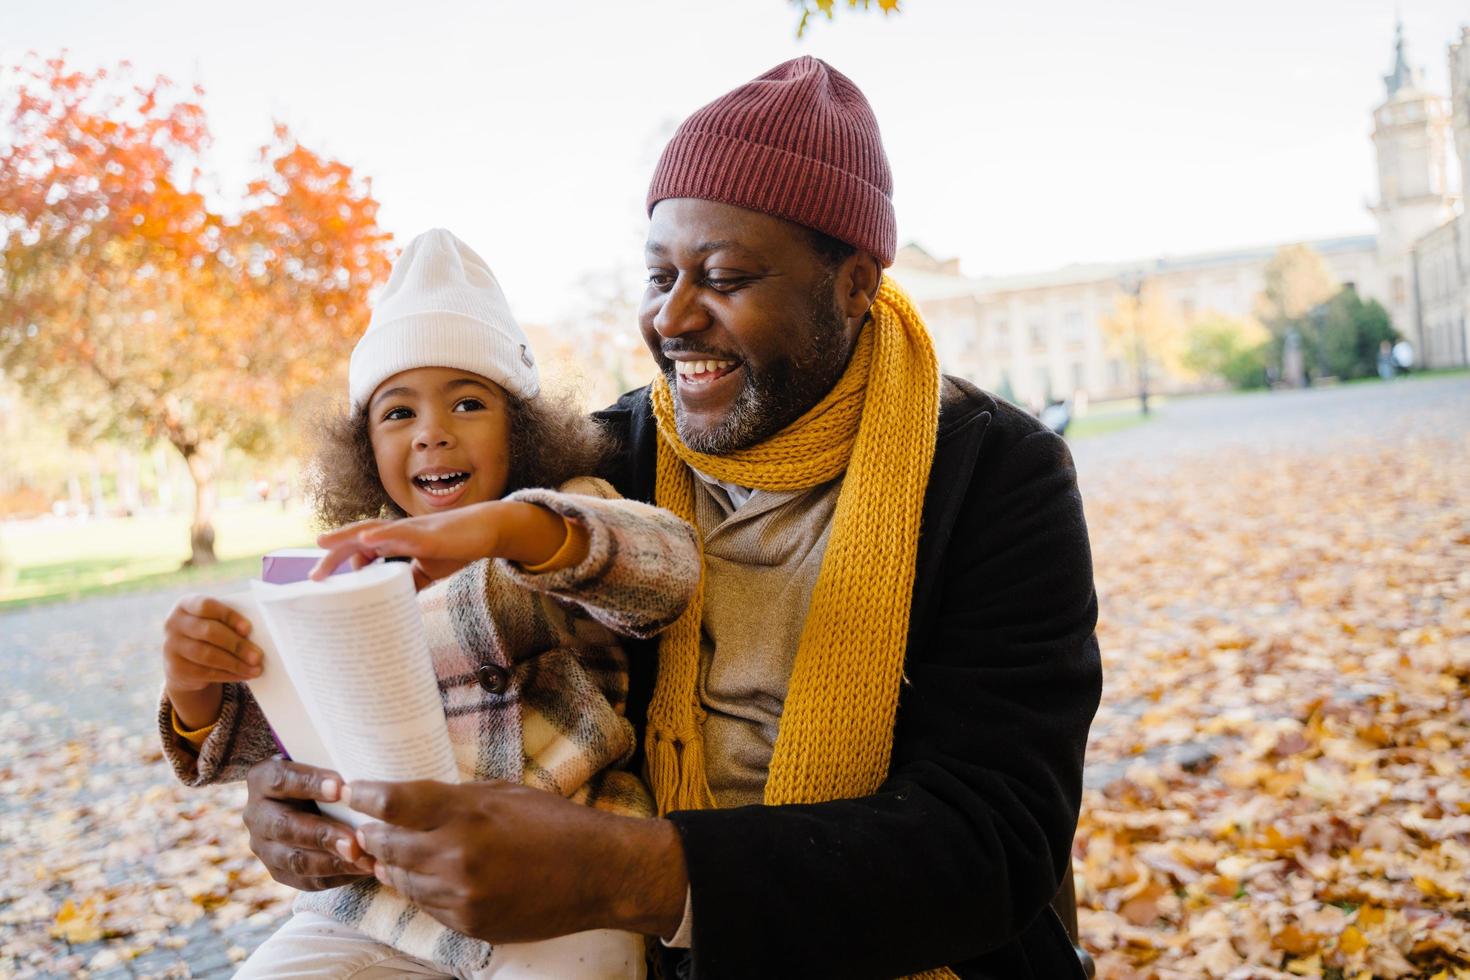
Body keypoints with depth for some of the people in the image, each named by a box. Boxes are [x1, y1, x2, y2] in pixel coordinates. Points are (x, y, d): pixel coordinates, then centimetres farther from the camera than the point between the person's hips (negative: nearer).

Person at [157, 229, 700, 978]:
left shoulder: (566, 520, 3)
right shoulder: (347, 566, 12)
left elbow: (668, 567, -20)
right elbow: (245, 742, 8)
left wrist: (505, 525, -38)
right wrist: (194, 687, -16)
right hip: (377, 897, 4)